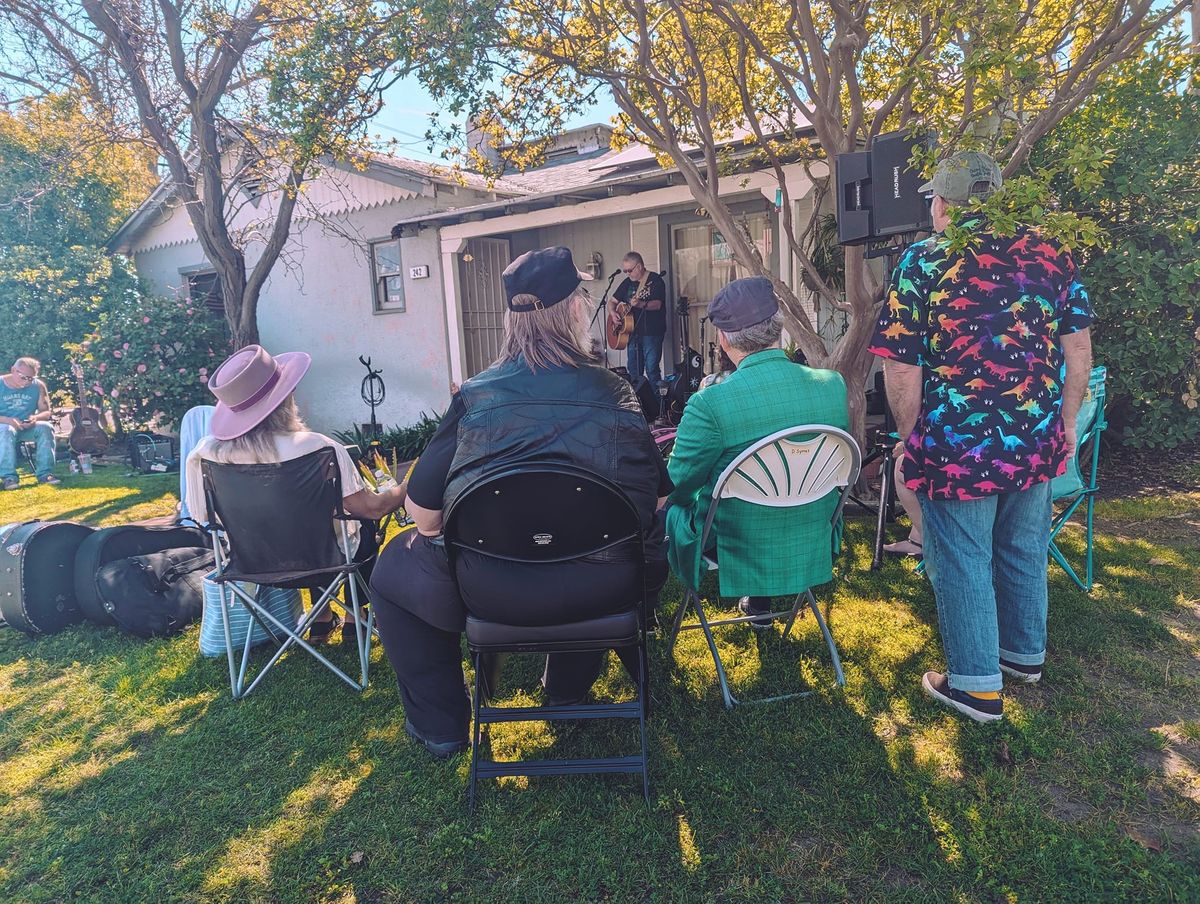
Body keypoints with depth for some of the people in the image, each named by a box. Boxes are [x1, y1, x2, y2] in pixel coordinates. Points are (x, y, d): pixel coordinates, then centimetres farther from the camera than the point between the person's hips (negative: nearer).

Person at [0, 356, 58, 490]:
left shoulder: (38, 386, -1)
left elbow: (46, 412, 2)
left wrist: (36, 418, -21)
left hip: (28, 427, 3)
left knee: (45, 428, -27)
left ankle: (45, 473, -27)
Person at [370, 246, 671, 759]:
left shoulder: (474, 394, -2)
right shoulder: (618, 394, 2)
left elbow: (423, 512, -1)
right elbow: (660, 497, 8)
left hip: (491, 594, -1)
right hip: (602, 595, 2)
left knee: (394, 568, 26)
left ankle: (440, 725, 31)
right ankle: (568, 689, 48)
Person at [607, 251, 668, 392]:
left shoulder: (655, 280, -6)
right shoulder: (627, 282, 13)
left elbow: (657, 304, -19)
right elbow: (612, 301, 18)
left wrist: (641, 304, -36)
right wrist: (612, 313, -3)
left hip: (652, 332, -7)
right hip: (633, 331, 7)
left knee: (651, 368, -11)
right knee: (633, 369, 11)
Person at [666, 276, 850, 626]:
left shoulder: (709, 404, -28)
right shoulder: (835, 385, -11)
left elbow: (678, 483, -13)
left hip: (736, 553, -5)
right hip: (813, 550, 5)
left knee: (666, 507, 22)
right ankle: (758, 602, 46)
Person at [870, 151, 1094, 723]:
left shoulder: (922, 263, -11)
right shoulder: (1049, 254, 2)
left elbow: (902, 370, -14)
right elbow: (1078, 347, 5)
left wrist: (909, 438, -1)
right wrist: (1065, 422, 16)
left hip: (957, 448, -5)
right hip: (1037, 442, 6)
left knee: (962, 563, 9)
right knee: (1025, 551, 22)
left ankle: (977, 686, 21)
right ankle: (1026, 653, 42)